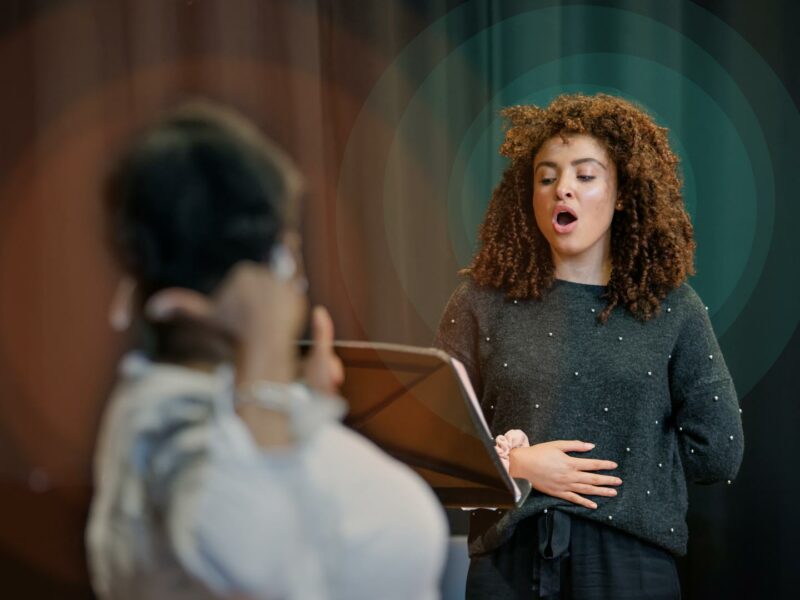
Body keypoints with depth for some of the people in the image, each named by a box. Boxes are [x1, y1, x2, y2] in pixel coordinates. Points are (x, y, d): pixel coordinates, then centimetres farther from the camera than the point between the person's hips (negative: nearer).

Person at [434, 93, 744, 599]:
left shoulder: (672, 309, 3)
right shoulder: (484, 301, 4)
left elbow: (718, 452, 0)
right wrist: (515, 463, -13)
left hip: (631, 558, 0)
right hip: (510, 557, 0)